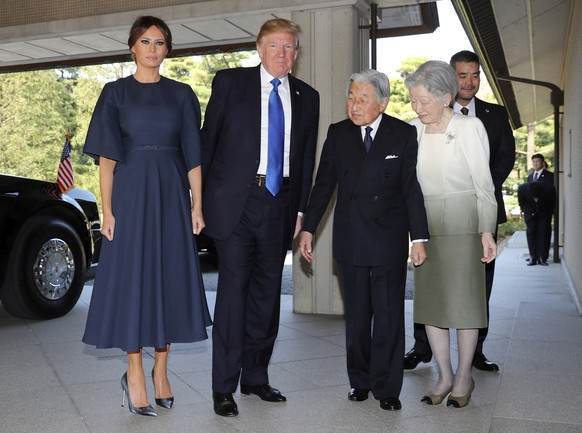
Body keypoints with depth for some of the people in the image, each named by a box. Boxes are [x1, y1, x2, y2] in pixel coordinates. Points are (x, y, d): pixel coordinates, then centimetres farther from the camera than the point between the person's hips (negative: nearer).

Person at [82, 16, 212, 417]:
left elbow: (193, 154, 6)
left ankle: (161, 370, 18)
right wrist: (107, 210, -8)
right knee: (132, 278, 0)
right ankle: (135, 373, 12)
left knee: (171, 278, 4)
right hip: (131, 193, -2)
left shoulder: (182, 94, 9)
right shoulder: (115, 93, 5)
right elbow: (107, 156, 0)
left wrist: (197, 205, -1)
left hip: (172, 195, 2)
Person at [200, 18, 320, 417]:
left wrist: (301, 209, 8)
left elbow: (307, 158, 13)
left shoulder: (307, 97, 12)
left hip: (280, 202, 4)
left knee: (267, 291, 10)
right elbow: (208, 139, 3)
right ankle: (224, 387, 4)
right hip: (235, 200, -4)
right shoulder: (229, 82, 4)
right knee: (233, 287, -6)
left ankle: (255, 376, 24)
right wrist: (203, 196, -2)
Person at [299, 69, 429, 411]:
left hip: (389, 239, -2)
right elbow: (323, 185, 7)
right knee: (356, 316, 11)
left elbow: (413, 188, -4)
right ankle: (360, 380, 25)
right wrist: (308, 229, 4)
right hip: (349, 240, 2)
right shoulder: (338, 134, 5)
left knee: (389, 316, 4)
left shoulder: (404, 135, -2)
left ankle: (387, 386, 17)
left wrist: (419, 237, -8)